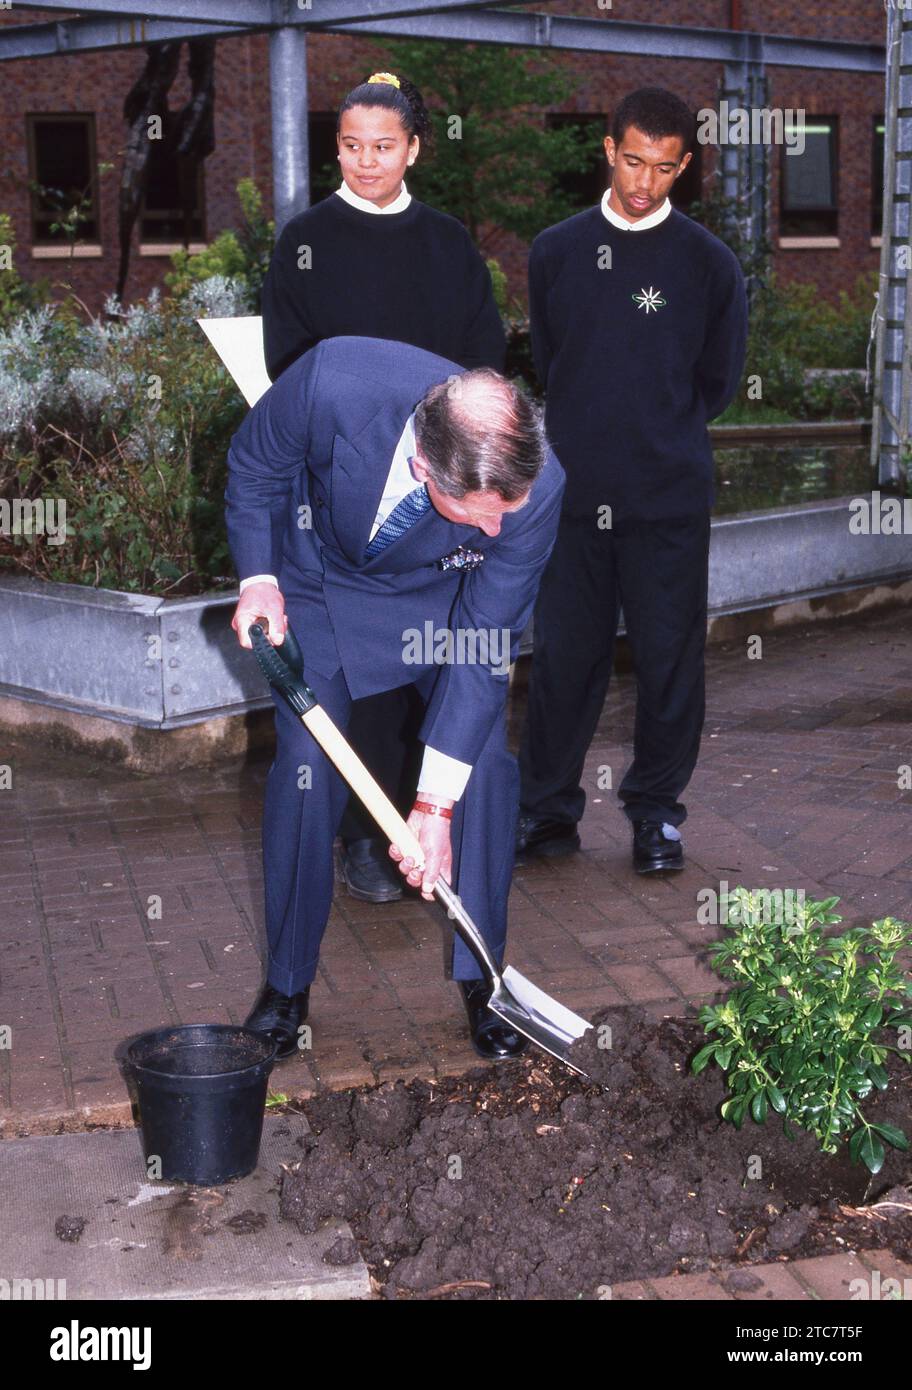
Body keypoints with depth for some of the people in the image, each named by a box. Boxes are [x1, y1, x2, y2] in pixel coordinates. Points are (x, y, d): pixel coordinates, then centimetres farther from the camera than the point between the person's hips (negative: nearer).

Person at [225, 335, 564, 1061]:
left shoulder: (538, 486, -36)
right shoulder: (333, 379, -39)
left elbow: (485, 645, -26)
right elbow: (251, 468, -14)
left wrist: (435, 805, -26)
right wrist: (258, 578, -25)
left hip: (447, 597, 1)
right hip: (321, 581, 0)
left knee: (484, 765, -11)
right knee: (305, 769, -6)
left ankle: (480, 979, 8)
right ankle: (287, 984, 12)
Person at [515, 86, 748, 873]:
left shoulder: (709, 263, 0)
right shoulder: (556, 252, 6)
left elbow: (719, 382, 9)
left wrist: (662, 435, 11)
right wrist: (586, 432, 11)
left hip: (669, 497, -1)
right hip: (574, 491, 2)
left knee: (669, 659, 5)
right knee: (563, 655, 6)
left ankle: (656, 810, 21)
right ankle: (548, 810, 19)